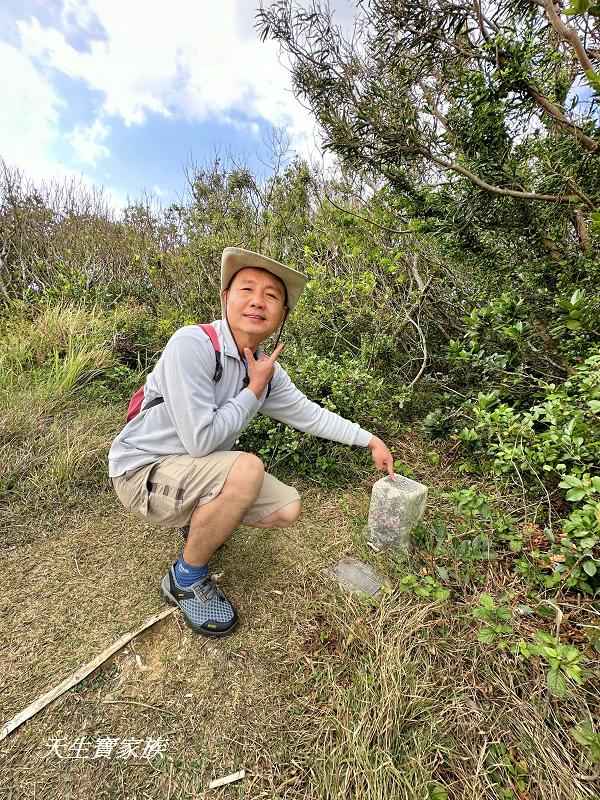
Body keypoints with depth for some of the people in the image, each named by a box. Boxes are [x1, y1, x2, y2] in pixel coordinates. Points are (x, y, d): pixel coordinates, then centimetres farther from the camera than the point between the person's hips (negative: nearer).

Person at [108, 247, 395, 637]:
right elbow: (201, 441, -28)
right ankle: (186, 578, -4)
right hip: (143, 470, -6)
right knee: (247, 469, -33)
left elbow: (309, 414, 7)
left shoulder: (268, 369, -4)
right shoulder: (192, 344, -27)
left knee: (288, 509, -2)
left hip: (201, 469, 7)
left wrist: (370, 440, 10)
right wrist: (254, 390, -18)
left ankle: (201, 521, 23)